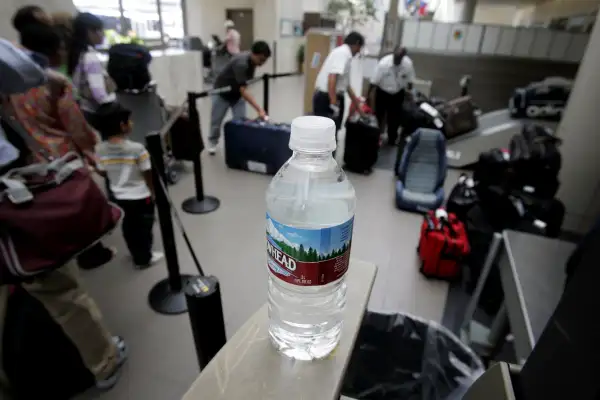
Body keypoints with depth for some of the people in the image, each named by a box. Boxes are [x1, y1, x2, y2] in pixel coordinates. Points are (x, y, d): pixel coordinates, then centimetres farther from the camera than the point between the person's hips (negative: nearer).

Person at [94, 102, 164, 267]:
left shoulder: (100, 149, -7)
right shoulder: (137, 148, -22)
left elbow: (103, 173, 3)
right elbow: (147, 174, -15)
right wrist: (153, 191, 0)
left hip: (119, 196, 5)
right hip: (141, 196, -5)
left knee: (128, 226, 20)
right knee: (143, 227, 12)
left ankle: (137, 255, 38)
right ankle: (144, 258, 26)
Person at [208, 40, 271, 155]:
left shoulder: (252, 60, -13)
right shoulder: (241, 63, -37)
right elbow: (243, 90, -45)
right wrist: (259, 109, -53)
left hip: (237, 93, 6)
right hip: (222, 92, -6)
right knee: (216, 120, 10)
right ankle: (213, 143, 34)